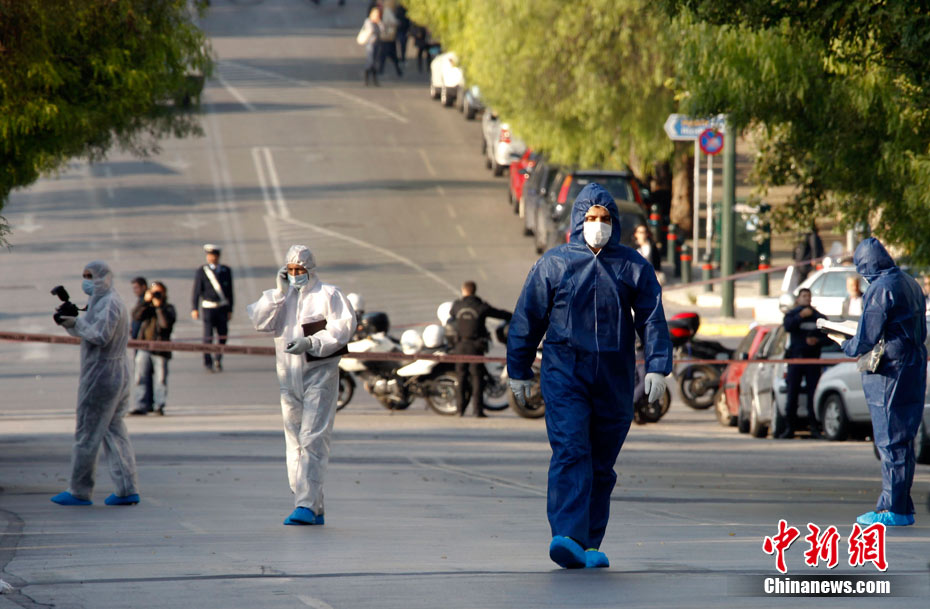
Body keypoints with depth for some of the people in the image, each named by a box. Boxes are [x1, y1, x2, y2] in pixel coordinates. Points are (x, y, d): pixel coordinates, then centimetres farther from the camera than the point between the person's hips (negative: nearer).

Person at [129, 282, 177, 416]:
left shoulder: (168, 308, 5)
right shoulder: (147, 307, 15)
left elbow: (166, 323, -14)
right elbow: (136, 315, -4)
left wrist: (159, 306, -13)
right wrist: (146, 301, -10)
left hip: (160, 349, -3)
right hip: (144, 348, 3)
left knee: (160, 379, -3)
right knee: (141, 378, -1)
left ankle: (159, 405, 5)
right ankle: (142, 406, 2)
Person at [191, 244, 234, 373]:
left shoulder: (226, 271, 5)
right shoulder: (201, 272, -4)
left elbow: (229, 291, 9)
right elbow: (196, 291, -5)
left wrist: (230, 310, 7)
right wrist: (194, 309, -11)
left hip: (222, 308, 3)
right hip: (208, 307, -3)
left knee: (223, 336, 2)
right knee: (208, 337, -4)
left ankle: (218, 360, 22)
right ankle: (208, 363, 7)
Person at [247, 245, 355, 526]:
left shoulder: (328, 294, 0)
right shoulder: (279, 297, 15)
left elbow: (343, 326, -10)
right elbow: (259, 321, 1)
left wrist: (311, 342, -19)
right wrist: (279, 292, -7)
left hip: (319, 375, -6)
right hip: (289, 377, 6)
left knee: (313, 440, -14)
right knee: (294, 442, 5)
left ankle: (308, 505, -20)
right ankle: (314, 509, 10)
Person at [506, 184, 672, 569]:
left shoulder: (633, 266, 7)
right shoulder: (553, 263, 3)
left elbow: (652, 319, 5)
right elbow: (528, 319, 8)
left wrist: (657, 366, -7)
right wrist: (519, 371, 9)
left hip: (614, 379, 2)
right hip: (564, 374, -2)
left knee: (602, 464, 6)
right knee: (570, 452, -18)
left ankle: (590, 544, 14)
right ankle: (567, 537, -29)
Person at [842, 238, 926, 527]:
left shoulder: (880, 289, -15)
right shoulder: (910, 284, 13)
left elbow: (866, 339, -17)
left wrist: (847, 346, 4)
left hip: (890, 374, -9)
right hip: (914, 370, 9)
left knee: (891, 442, -6)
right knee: (902, 441, 13)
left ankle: (893, 508, -5)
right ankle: (901, 506, 17)